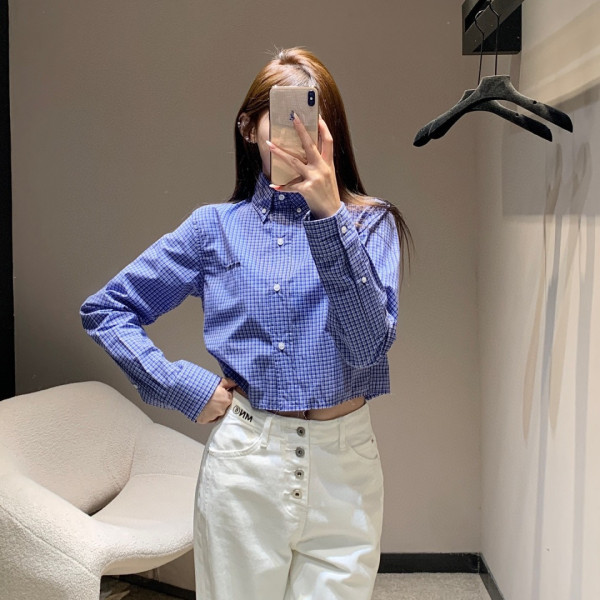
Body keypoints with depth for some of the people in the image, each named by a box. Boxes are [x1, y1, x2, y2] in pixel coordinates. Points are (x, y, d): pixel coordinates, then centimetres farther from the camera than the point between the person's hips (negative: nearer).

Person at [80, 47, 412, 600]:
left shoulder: (371, 222, 0)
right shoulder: (216, 227, 2)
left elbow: (369, 343, -16)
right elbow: (106, 309, 7)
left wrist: (329, 214, -25)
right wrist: (184, 387, -3)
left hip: (343, 463, 0)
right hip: (244, 459, 1)